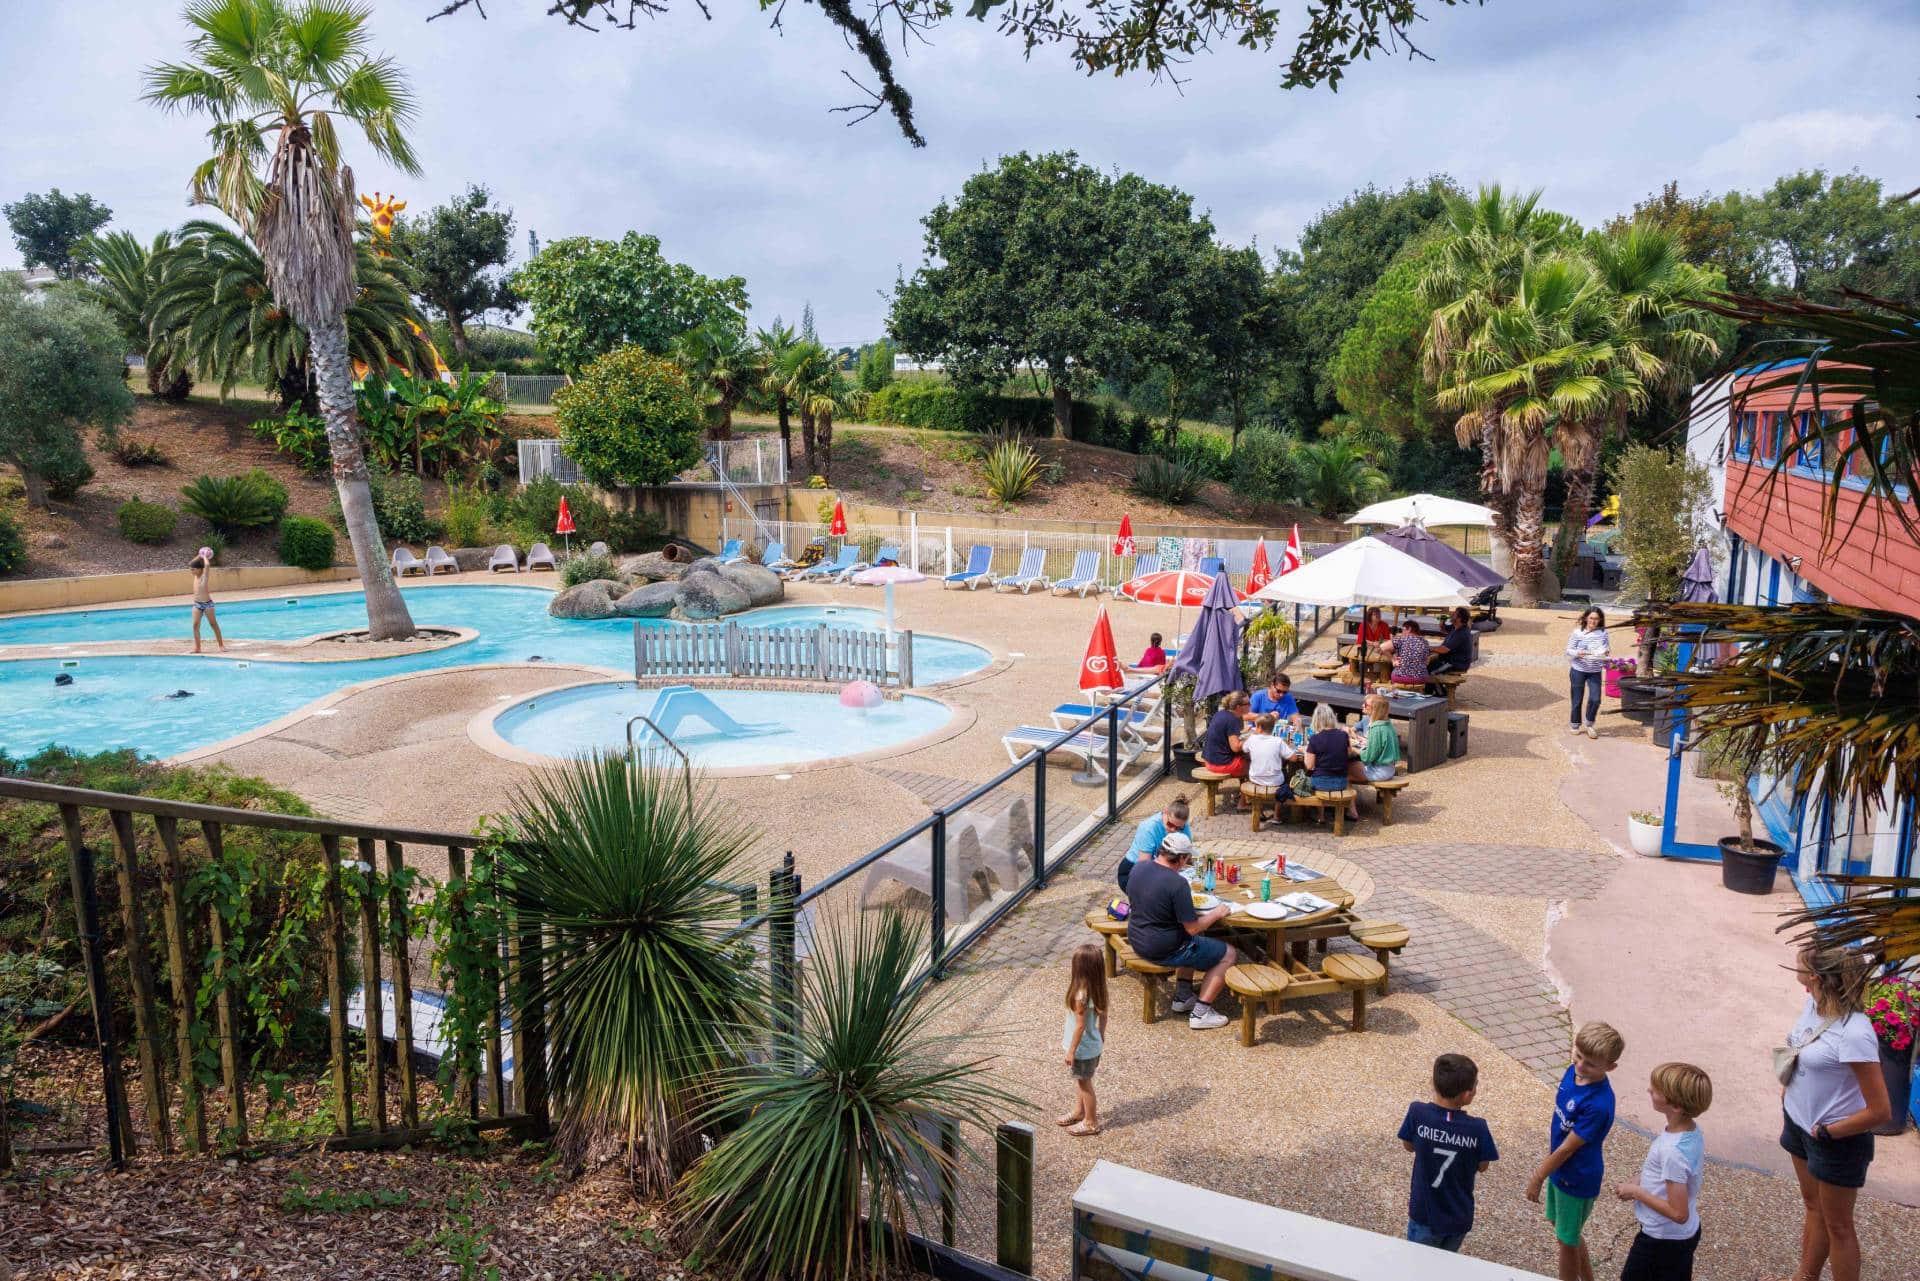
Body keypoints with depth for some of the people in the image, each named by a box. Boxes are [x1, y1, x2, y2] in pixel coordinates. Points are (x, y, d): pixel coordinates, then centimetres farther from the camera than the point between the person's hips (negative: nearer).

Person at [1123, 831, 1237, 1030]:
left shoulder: (1138, 869, -2)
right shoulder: (1177, 883, -26)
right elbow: (1193, 928, -21)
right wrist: (1216, 913, -3)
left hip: (1136, 939, 8)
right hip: (1162, 950, -8)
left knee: (1195, 940, 33)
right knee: (1229, 955, 6)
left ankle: (1182, 997, 30)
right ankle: (1200, 1013, 5)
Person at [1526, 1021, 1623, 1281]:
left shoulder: (1598, 1104, -35)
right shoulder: (1573, 1072, -12)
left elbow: (1568, 1148, -25)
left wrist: (1538, 1178, -15)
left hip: (1577, 1179, -8)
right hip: (1560, 1168, 8)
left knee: (1568, 1240, 15)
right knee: (1560, 1225, 27)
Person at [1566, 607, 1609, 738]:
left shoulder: (1603, 633, -1)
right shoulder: (1577, 632, -6)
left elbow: (1605, 648, 7)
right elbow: (1569, 650, -3)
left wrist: (1604, 653, -15)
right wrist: (1577, 653, -22)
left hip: (1595, 671, 1)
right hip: (1578, 670, -1)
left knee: (1595, 699, -6)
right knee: (1577, 699, 8)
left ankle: (1590, 724, 17)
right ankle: (1574, 724, 27)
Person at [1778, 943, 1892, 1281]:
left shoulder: (1854, 1035, -32)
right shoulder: (1812, 1006, -8)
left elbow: (1880, 1112, -27)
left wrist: (1828, 1132, -17)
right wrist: (1788, 1092, 6)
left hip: (1837, 1140, -8)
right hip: (1800, 1123, 8)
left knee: (1837, 1225, 13)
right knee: (1813, 1206, 26)